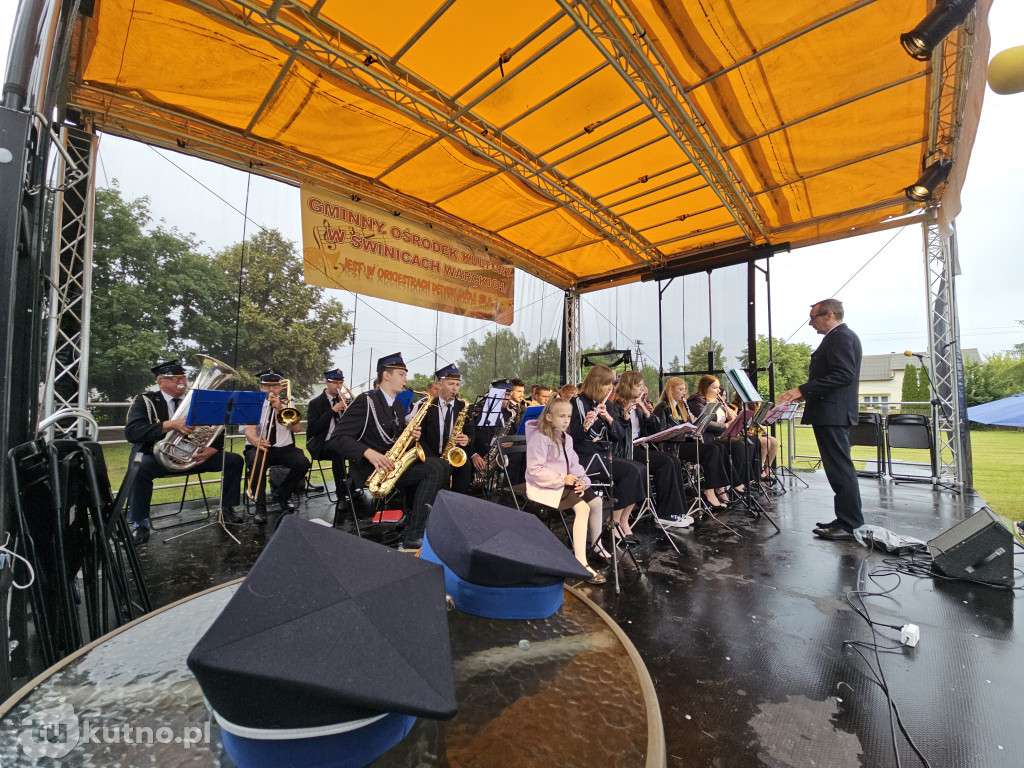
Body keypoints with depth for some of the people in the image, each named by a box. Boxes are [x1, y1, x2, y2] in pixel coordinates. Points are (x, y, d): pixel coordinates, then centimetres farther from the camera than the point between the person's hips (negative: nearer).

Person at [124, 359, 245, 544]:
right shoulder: (145, 401, -1)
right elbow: (131, 432, -17)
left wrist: (211, 449, -16)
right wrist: (170, 425, -30)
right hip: (159, 456, -3)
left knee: (234, 460, -12)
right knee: (140, 468, -36)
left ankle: (228, 508, 1)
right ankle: (140, 524, -18)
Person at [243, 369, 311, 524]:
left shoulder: (287, 404, 11)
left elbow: (297, 428, -5)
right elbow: (249, 431, -10)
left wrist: (280, 409, -13)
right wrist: (256, 441, -34)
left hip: (284, 448, 2)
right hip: (258, 447, -1)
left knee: (303, 463, -25)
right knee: (256, 464, -34)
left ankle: (282, 496, 0)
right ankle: (260, 507, -16)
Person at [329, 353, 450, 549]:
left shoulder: (398, 408, 18)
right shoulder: (366, 401, -7)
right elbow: (339, 437, -13)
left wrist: (410, 436, 0)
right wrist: (369, 453, -28)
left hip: (395, 463, 8)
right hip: (370, 468, -8)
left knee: (440, 466, -12)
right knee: (435, 469, -24)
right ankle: (412, 538, -17)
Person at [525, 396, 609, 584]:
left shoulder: (565, 438, 14)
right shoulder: (539, 437, -15)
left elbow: (575, 463, 15)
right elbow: (535, 469, -20)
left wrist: (581, 480, -5)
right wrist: (561, 479, -22)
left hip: (566, 482, 9)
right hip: (545, 486, -9)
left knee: (596, 501, -3)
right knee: (582, 508, -25)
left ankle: (597, 545, 19)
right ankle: (580, 562, -21)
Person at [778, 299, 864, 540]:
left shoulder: (840, 336, -12)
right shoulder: (840, 336, 21)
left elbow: (843, 375, -22)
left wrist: (802, 389, -22)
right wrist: (807, 393, 18)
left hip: (832, 413, -11)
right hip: (832, 413, 11)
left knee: (840, 468, -6)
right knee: (840, 468, 15)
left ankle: (850, 525, 2)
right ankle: (847, 519, 23)